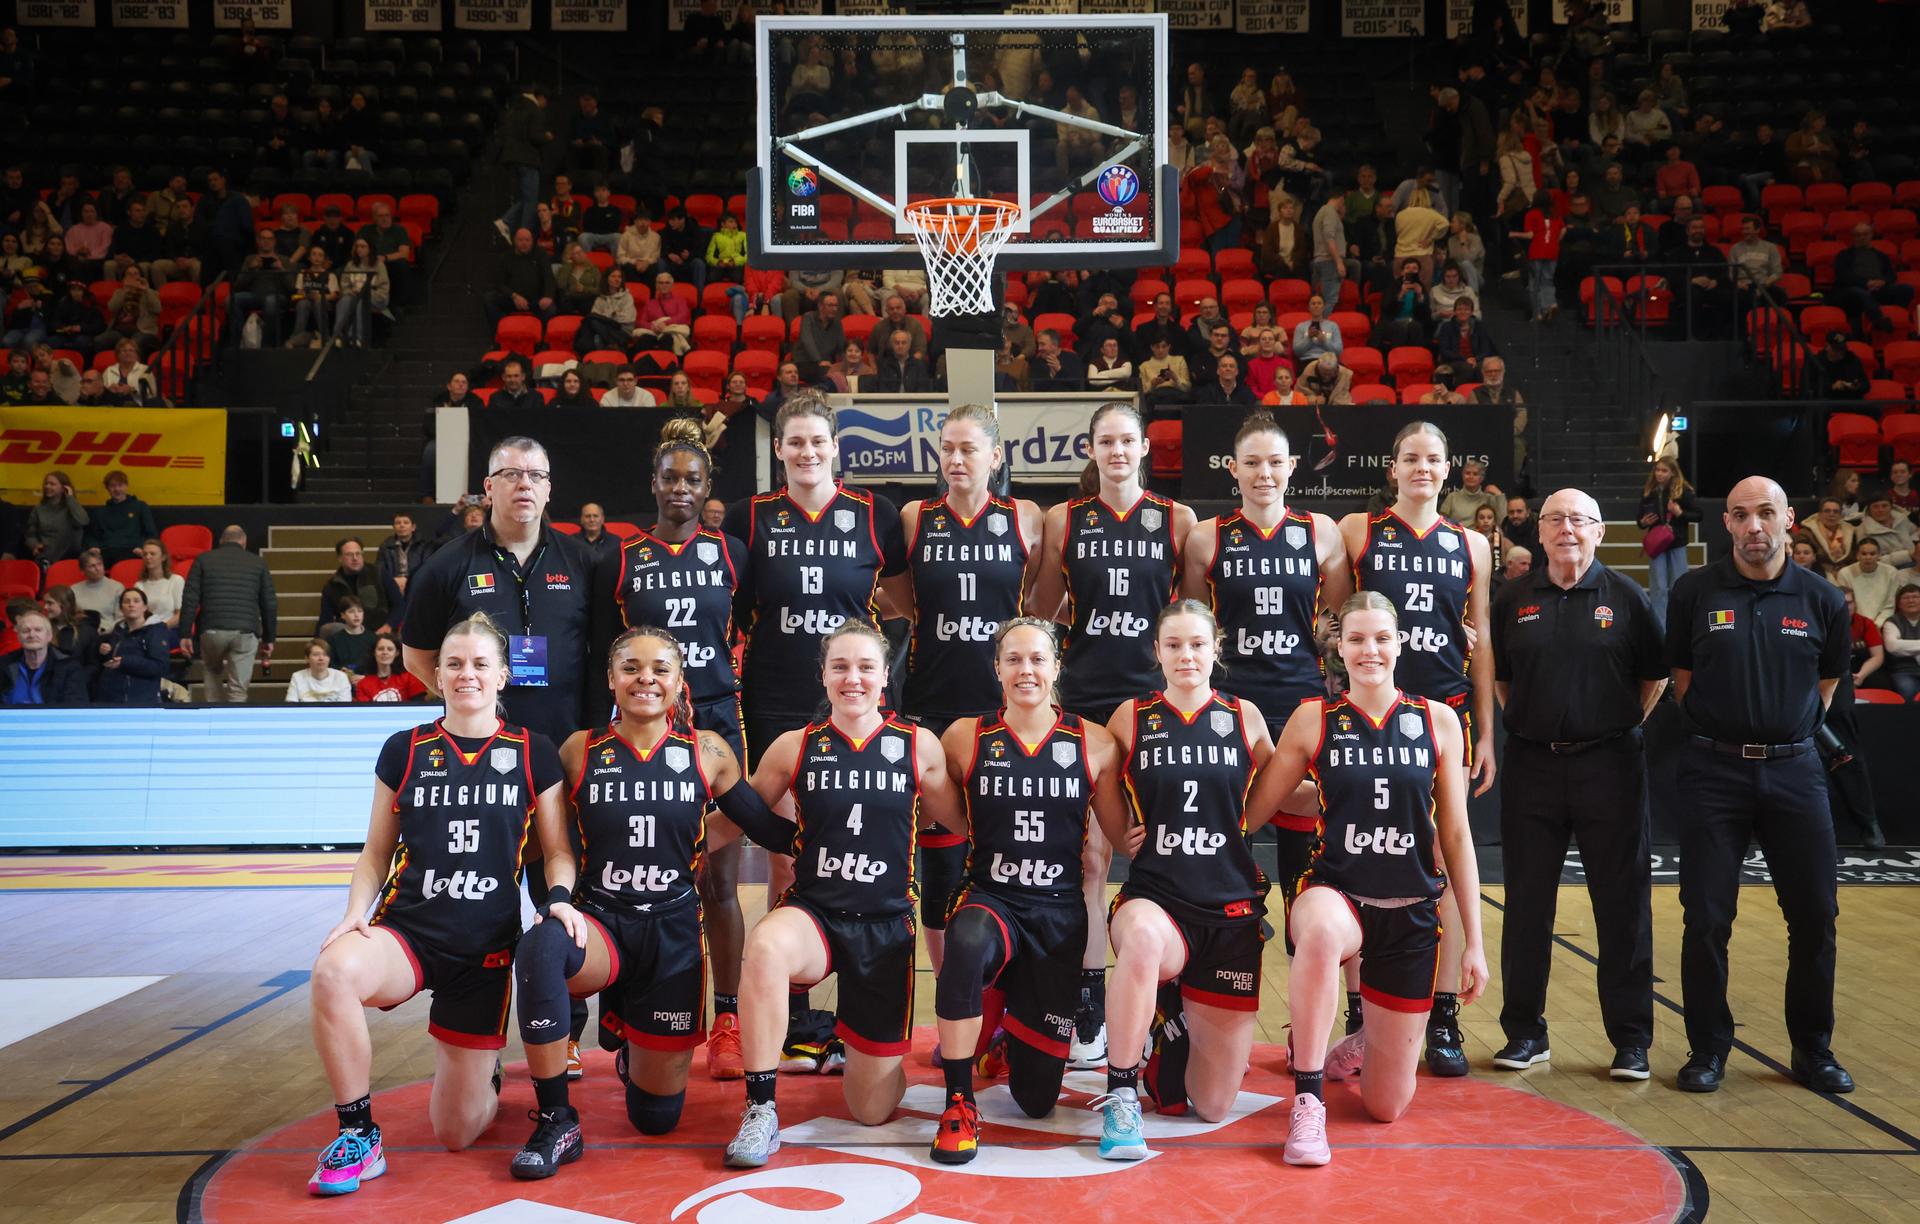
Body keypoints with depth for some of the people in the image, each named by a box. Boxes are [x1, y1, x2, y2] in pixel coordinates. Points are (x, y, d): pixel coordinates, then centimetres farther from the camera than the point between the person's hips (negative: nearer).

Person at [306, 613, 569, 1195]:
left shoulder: (533, 753, 2)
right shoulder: (404, 750, 5)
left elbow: (558, 851, 5)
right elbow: (376, 853, 10)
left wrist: (559, 900, -15)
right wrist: (356, 913, -7)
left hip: (486, 948, -1)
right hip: (407, 929, 1)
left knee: (455, 1132, 2)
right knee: (333, 971, -37)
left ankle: (483, 1079, 41)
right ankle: (358, 1138, -17)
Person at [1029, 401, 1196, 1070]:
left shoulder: (1178, 520, 4)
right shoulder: (1063, 520, 5)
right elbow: (1040, 617, 10)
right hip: (1084, 702, 0)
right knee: (1089, 855, -1)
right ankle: (1089, 1013, 7)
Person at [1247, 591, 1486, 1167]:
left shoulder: (1438, 720, 2)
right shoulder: (1313, 719, -1)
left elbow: (1456, 836, 5)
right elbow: (1254, 808, 1)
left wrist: (1474, 941, 4)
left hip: (1411, 913, 2)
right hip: (1333, 893, -2)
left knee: (1386, 1108, 8)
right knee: (1321, 933, -43)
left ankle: (1362, 1044, 45)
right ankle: (1307, 1100, -25)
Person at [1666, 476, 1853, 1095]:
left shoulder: (1821, 600, 2)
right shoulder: (1694, 592, -2)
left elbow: (1827, 680, 15)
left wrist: (1789, 731, 10)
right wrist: (1721, 728, 5)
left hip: (1795, 771, 2)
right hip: (1714, 771, -2)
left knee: (1814, 915, 6)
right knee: (1706, 919, 1)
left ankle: (1814, 1050, 23)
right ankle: (1708, 1048, 16)